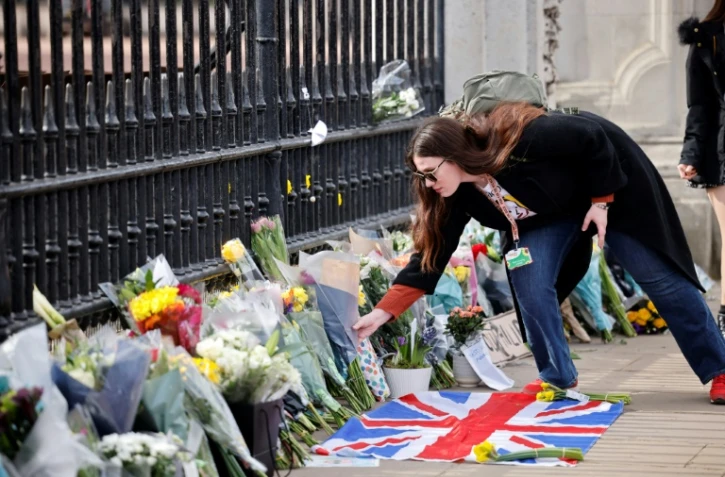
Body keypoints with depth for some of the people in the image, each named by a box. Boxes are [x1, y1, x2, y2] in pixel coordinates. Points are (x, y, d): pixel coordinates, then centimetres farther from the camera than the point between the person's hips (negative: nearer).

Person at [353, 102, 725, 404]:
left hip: (613, 180, -5)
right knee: (530, 286, -14)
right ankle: (558, 377, 5)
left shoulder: (525, 141, -41)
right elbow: (429, 258, -17)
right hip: (550, 212, 5)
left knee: (662, 281, 2)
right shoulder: (457, 196, -20)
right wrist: (382, 313, -24)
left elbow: (593, 138, -29)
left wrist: (602, 200, -23)